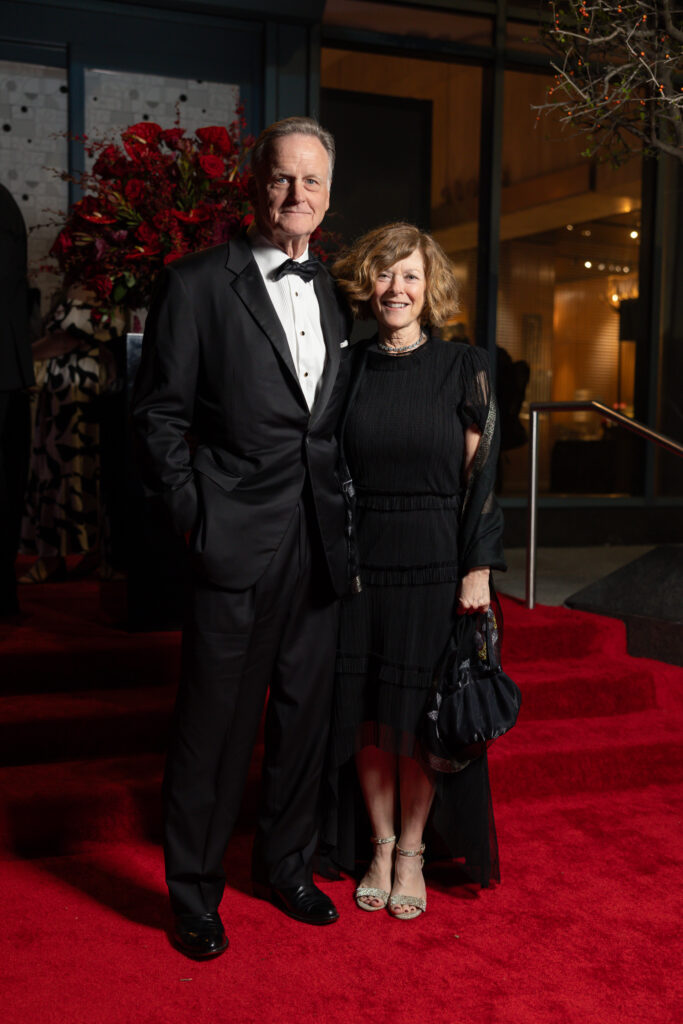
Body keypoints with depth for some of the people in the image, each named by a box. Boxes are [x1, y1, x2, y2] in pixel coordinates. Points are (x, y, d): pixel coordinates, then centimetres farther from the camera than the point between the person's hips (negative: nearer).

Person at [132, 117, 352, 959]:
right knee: (215, 721, 3)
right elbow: (157, 415, -4)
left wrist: (344, 515, 7)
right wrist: (192, 515, -10)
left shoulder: (333, 297, 13)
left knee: (305, 714, 15)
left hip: (320, 543, 5)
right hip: (237, 542, -5)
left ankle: (285, 865, 34)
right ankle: (194, 891, 21)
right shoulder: (197, 284, -3)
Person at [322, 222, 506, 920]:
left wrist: (478, 569, -7)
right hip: (360, 564, 2)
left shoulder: (463, 368, -1)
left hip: (435, 565, -2)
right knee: (366, 714, 8)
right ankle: (379, 848, 25)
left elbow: (480, 477, -2)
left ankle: (412, 853, 22)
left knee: (422, 716, 5)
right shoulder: (348, 370, 5)